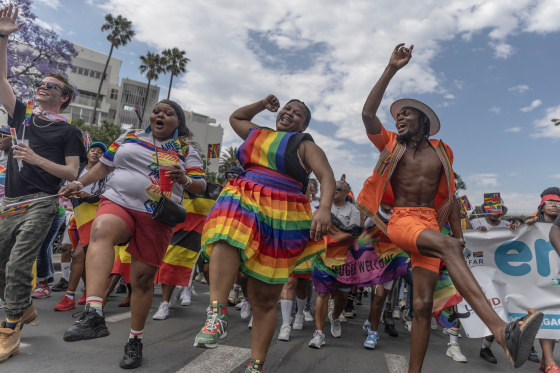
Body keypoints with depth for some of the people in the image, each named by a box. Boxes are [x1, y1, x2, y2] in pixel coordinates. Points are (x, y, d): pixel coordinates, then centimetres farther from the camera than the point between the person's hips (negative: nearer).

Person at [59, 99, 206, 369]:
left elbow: (200, 187, 2)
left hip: (156, 218, -1)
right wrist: (79, 183, 13)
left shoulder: (187, 151, 8)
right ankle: (93, 315, -44)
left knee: (143, 279, 1)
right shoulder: (130, 137, 15)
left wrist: (184, 179, -17)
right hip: (118, 203, 1)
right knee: (101, 230, -35)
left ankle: (135, 340, 21)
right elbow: (105, 165, 22)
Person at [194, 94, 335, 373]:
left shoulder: (305, 145, 8)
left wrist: (324, 209, -25)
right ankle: (217, 315, -38)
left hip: (281, 217, -3)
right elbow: (235, 117, 41)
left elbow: (327, 177, -6)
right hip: (242, 202, 4)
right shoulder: (257, 134, 23)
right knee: (227, 233, -36)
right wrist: (263, 104, 29)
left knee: (265, 298, 0)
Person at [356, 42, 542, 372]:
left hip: (430, 223, 3)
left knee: (423, 304, -7)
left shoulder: (441, 151, 16)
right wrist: (392, 69, -8)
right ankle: (502, 331, -43)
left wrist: (459, 234, 15)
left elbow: (450, 196, 20)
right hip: (400, 220, -2)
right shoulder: (391, 145, 10)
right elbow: (368, 113, -5)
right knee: (446, 246, -34)